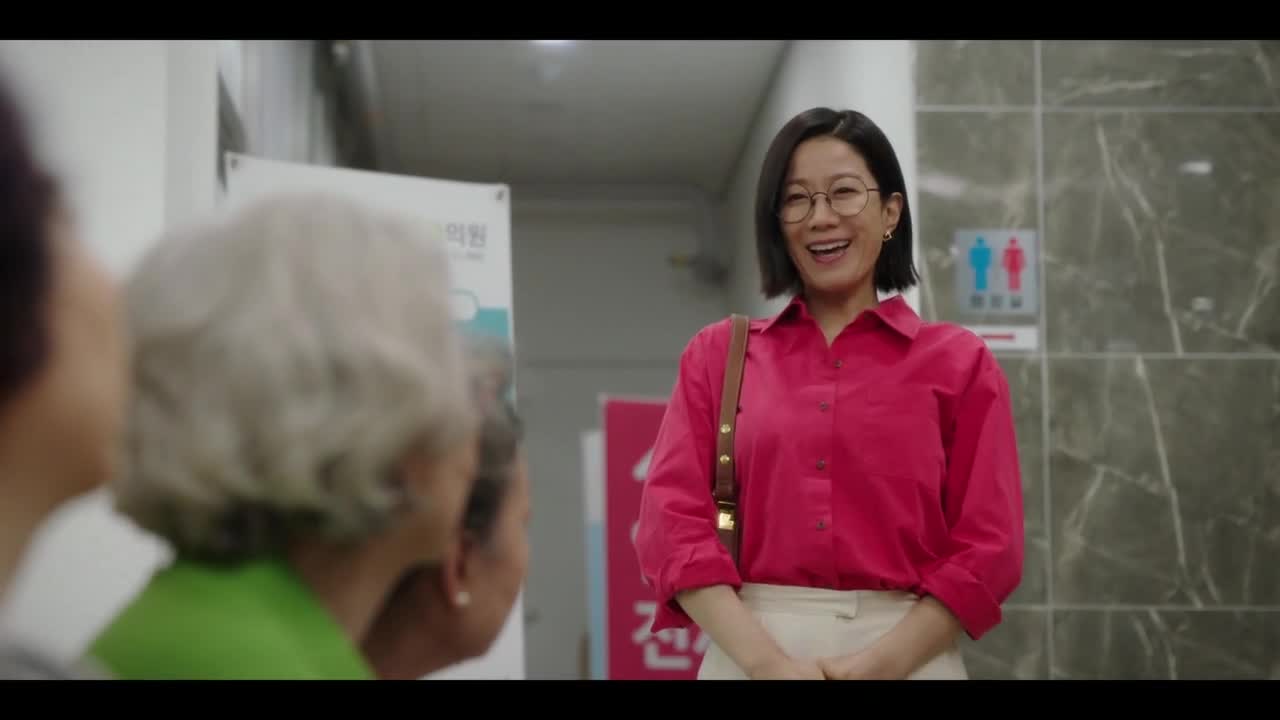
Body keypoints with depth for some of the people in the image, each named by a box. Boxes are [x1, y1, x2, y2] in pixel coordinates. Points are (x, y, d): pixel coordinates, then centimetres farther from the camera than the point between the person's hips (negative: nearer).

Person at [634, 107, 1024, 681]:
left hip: (907, 657, 0)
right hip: (748, 656, 1)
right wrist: (767, 661, -14)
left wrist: (882, 662, -14)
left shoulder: (957, 362, 3)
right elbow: (672, 523, -3)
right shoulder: (716, 355, 6)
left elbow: (988, 548, -2)